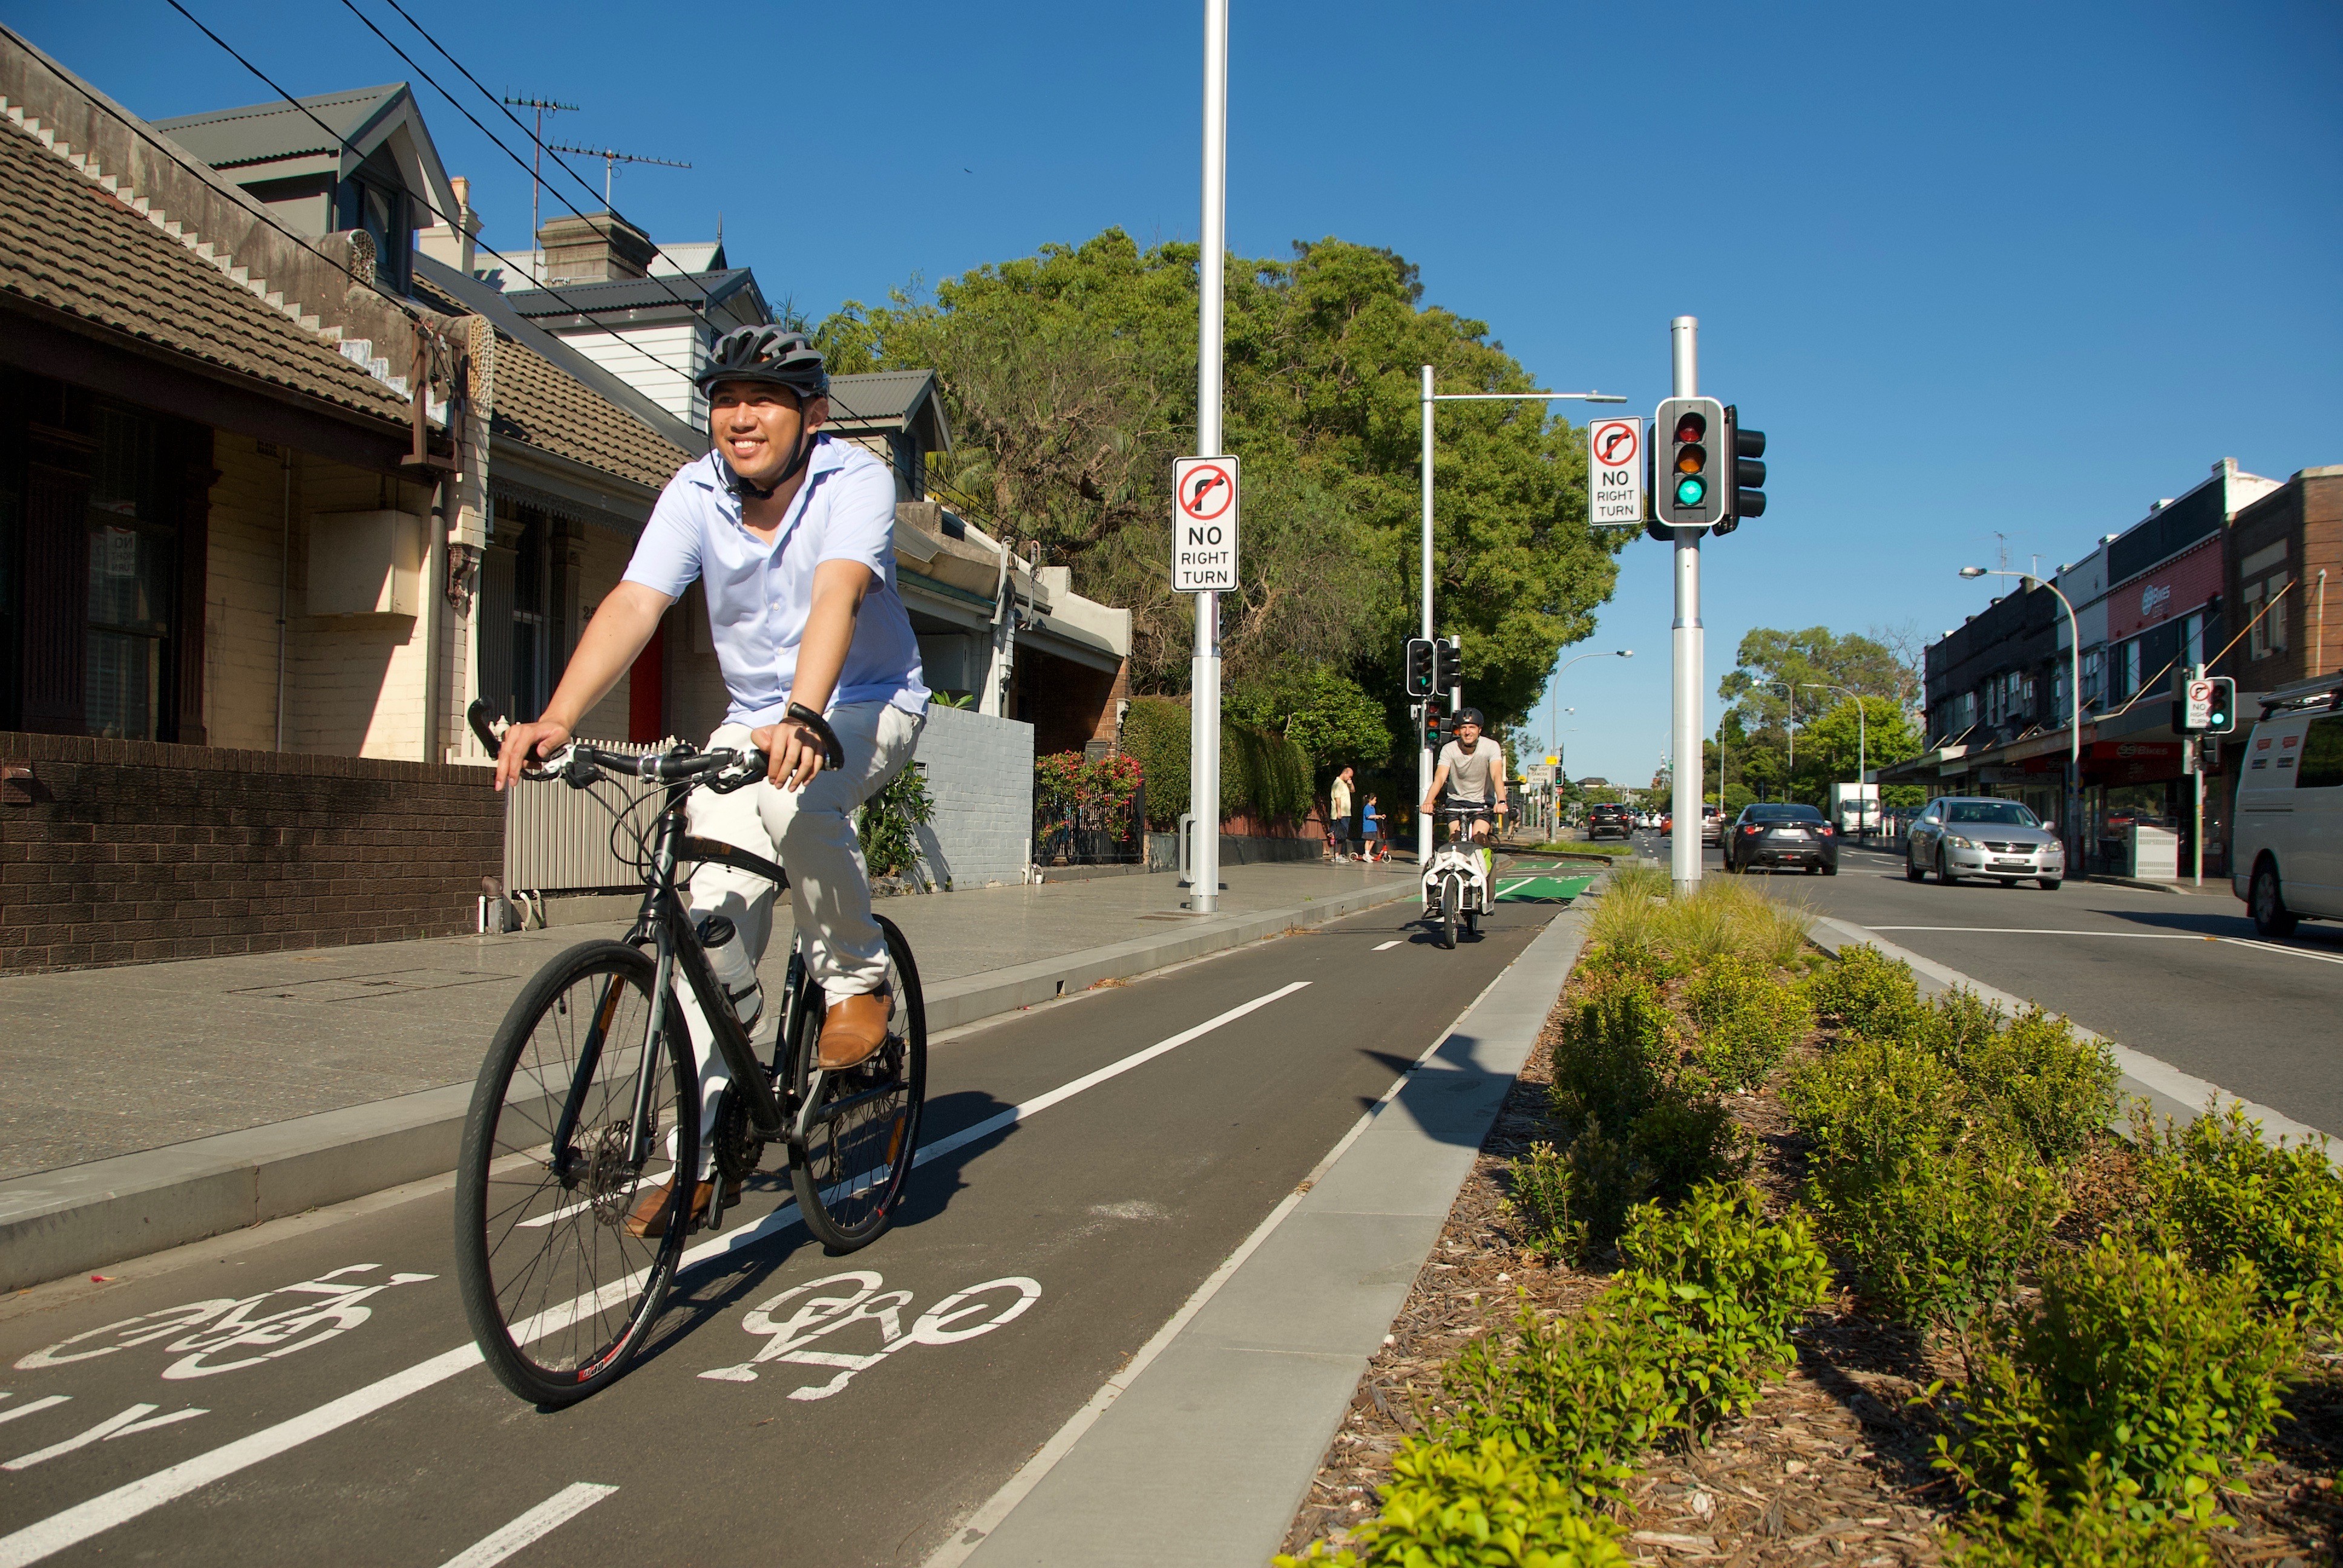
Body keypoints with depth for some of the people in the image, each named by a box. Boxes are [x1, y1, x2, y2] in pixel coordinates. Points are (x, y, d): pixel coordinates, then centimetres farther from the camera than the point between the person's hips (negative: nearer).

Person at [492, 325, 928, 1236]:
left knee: (795, 799, -37)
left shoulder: (855, 481, -19)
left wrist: (805, 717, -55)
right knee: (716, 919, -8)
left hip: (869, 706, -4)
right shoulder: (695, 494, -9)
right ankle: (700, 1152, 2)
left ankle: (857, 981, -12)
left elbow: (837, 595, -37)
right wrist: (557, 719, -38)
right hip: (753, 720, 4)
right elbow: (633, 605, -22)